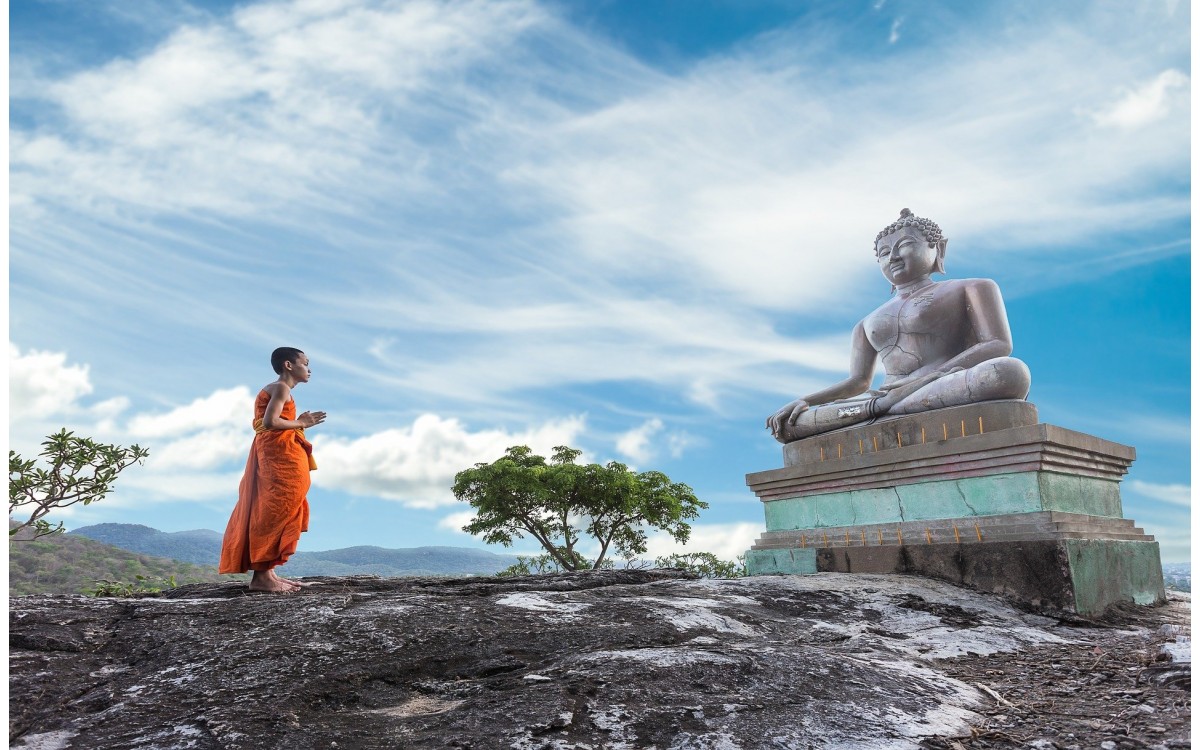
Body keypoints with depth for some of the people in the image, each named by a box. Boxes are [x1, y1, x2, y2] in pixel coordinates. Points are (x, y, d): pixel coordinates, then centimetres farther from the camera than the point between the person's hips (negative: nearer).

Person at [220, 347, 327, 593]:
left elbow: (265, 422, 13)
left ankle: (266, 572, 12)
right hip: (279, 453, -11)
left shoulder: (277, 389, 20)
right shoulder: (281, 388, -9)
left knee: (274, 512, 10)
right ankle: (262, 575, -11)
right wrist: (299, 424, -10)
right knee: (277, 511, -11)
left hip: (278, 454, 11)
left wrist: (300, 422, 12)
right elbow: (270, 421, -22)